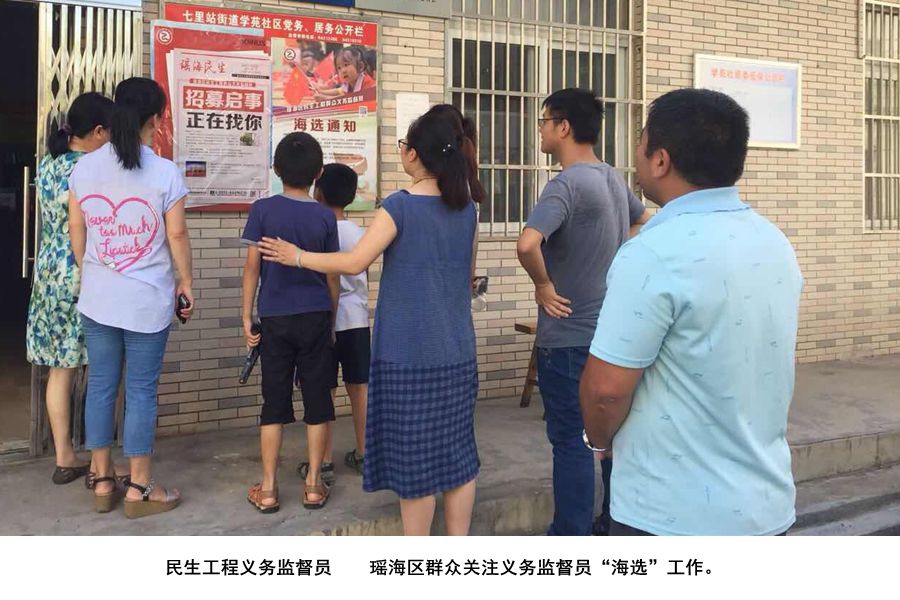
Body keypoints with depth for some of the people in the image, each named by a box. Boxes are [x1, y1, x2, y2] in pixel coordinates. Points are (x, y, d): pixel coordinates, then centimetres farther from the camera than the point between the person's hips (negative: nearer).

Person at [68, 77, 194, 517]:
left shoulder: (84, 167, 1)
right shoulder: (165, 173, -12)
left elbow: (76, 231, 7)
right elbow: (177, 236, -8)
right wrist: (186, 283, 5)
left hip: (97, 298, 4)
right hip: (148, 301, -4)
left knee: (101, 386, 12)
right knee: (141, 390, 4)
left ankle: (103, 482, 22)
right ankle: (139, 488, 14)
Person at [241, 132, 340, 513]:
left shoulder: (262, 210, -4)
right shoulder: (325, 216, -1)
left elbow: (252, 266, -5)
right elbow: (332, 275, 3)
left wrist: (247, 315, 2)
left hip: (275, 319, 0)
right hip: (316, 317, 0)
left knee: (274, 402, 7)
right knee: (317, 401, 8)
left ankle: (268, 488, 11)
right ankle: (313, 484, 13)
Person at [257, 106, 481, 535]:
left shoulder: (400, 206, -12)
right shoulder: (466, 208, 6)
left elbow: (354, 262, -13)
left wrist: (295, 256, 0)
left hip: (409, 353, -6)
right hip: (457, 351, 6)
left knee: (415, 457, 3)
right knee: (456, 451, 13)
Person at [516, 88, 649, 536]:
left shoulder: (566, 185, -20)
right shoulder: (613, 179, 7)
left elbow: (527, 245, -37)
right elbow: (645, 222, 26)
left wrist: (543, 285, -19)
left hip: (568, 336, -8)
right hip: (610, 330, 8)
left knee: (571, 441, 2)